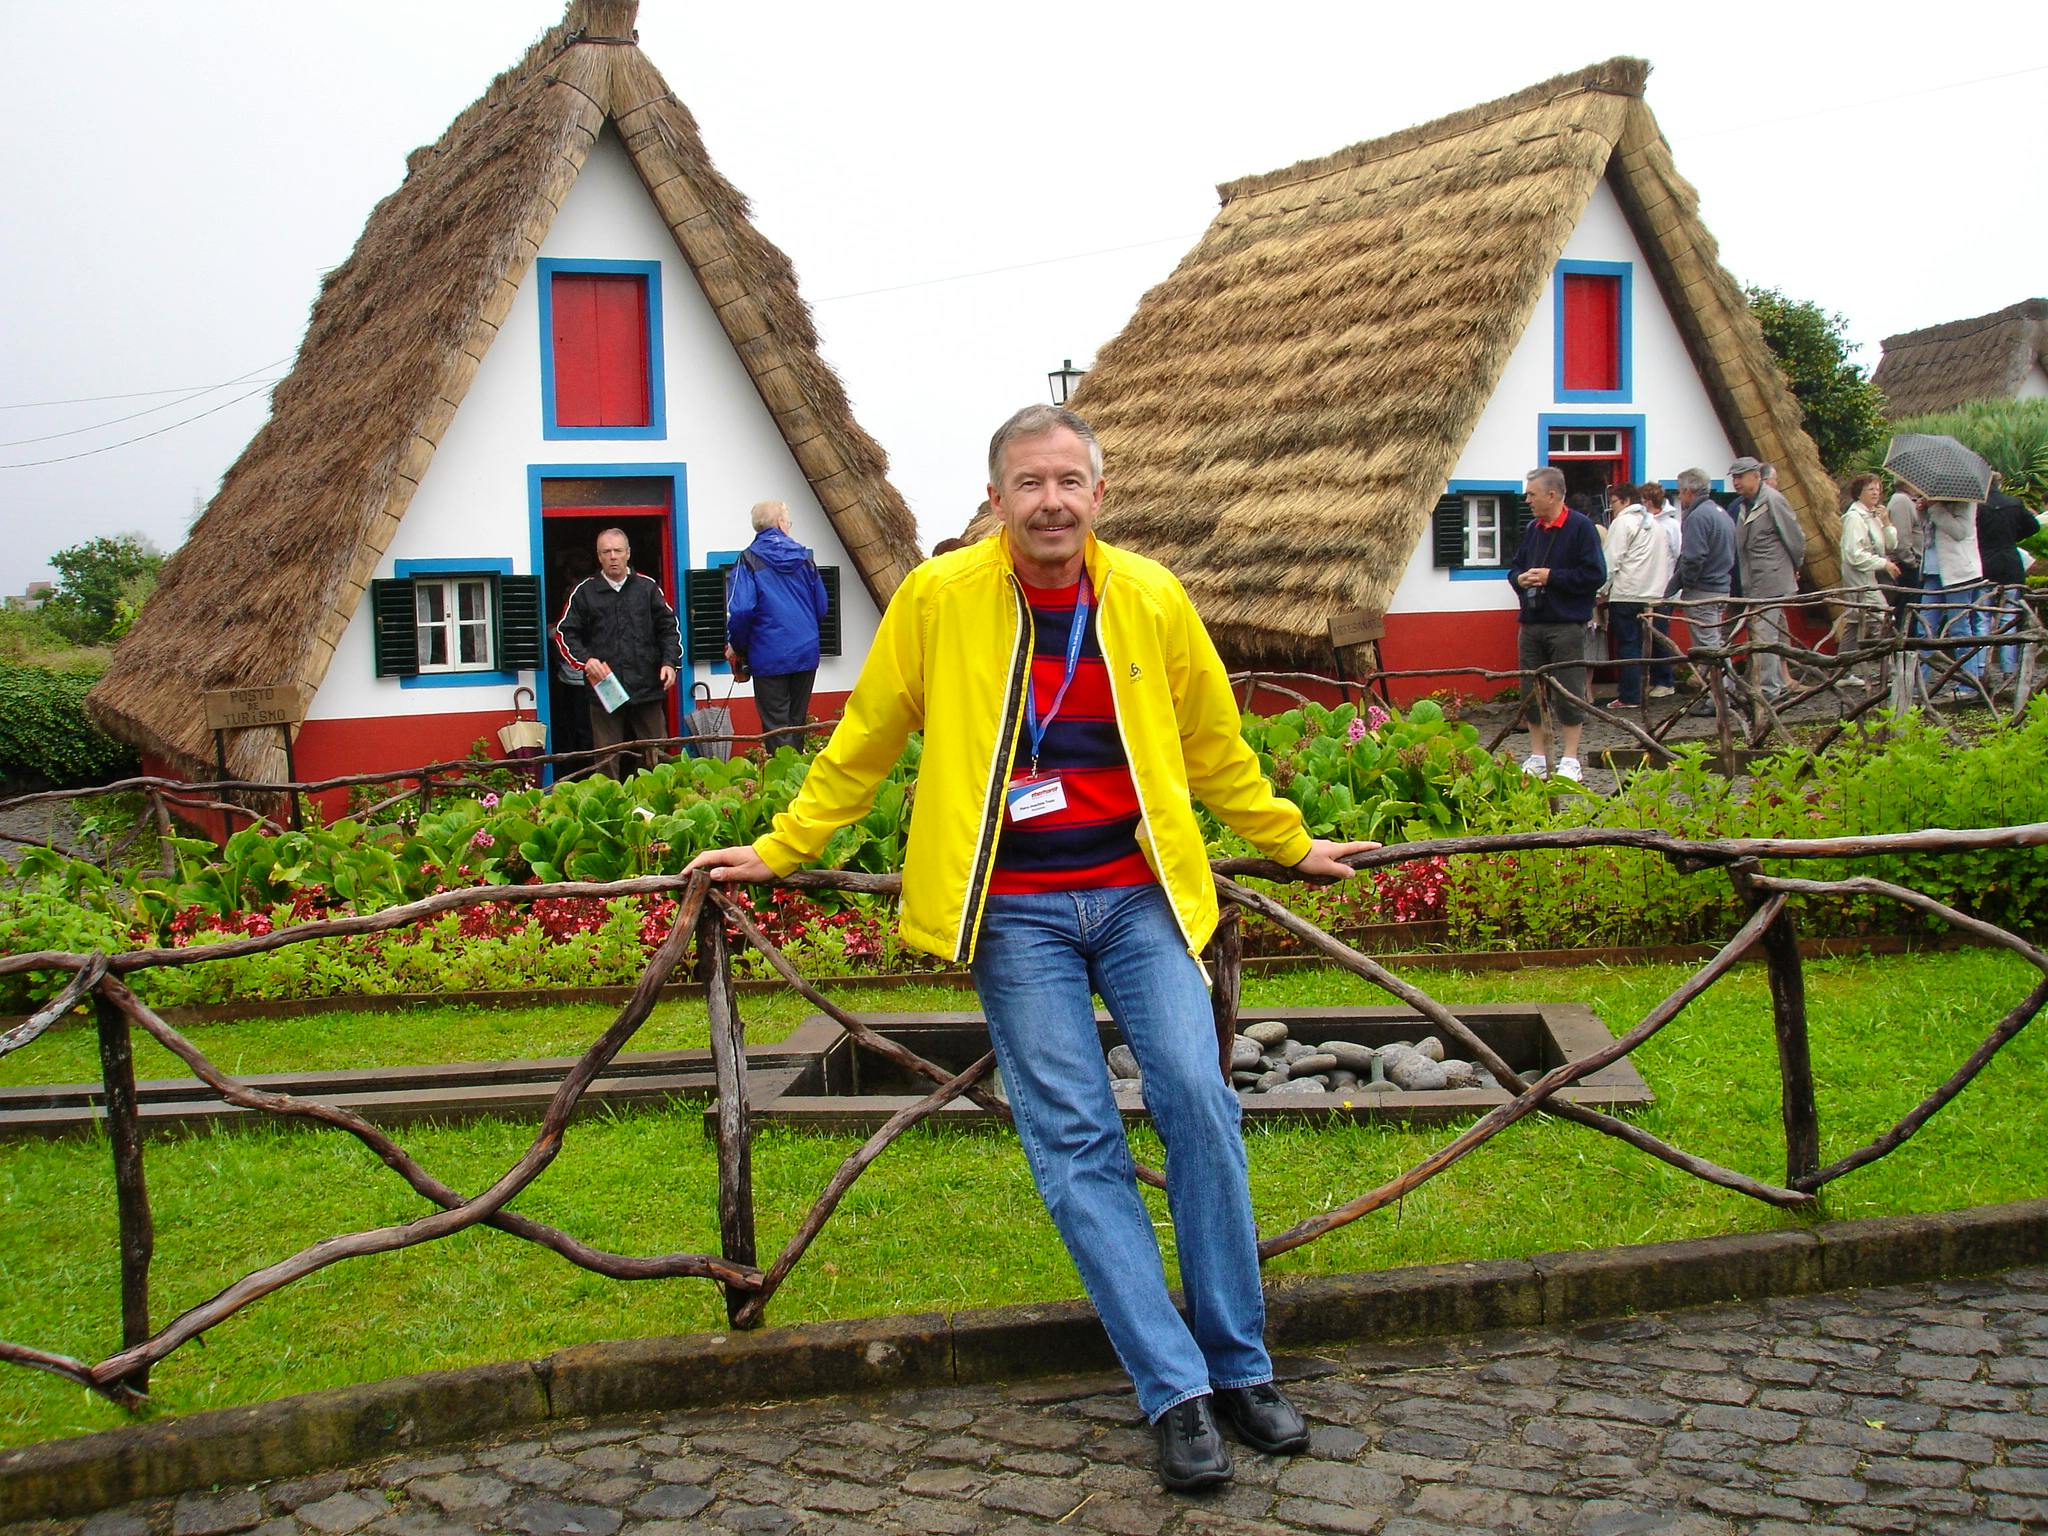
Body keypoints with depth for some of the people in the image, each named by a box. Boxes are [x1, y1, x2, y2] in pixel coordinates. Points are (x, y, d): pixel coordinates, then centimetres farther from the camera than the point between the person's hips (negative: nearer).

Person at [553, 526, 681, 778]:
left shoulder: (648, 588, 9)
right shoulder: (585, 592, 6)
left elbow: (669, 628, 12)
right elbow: (565, 634, 7)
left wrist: (670, 662, -2)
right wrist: (586, 660, -9)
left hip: (647, 689, 1)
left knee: (657, 757, 5)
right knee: (607, 762, 1)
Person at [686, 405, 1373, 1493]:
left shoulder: (1150, 598, 2)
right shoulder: (940, 598, -3)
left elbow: (1214, 746, 17)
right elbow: (862, 745, 9)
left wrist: (1292, 843, 25)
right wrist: (778, 851, 12)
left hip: (1139, 894, 1)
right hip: (1015, 912, -1)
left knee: (1196, 1103, -9)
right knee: (1075, 1146, -5)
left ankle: (1240, 1369, 7)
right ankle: (1176, 1394, 1)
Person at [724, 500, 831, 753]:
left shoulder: (749, 559, -6)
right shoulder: (804, 556, 5)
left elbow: (741, 609, -16)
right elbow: (822, 606, 9)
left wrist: (735, 645, -1)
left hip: (769, 655, -4)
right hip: (807, 653, 4)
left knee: (776, 726, -1)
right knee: (797, 722, 15)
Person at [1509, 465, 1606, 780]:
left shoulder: (1581, 527, -8)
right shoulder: (1532, 529, 13)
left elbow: (1595, 575, -13)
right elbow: (1515, 567, 22)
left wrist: (1551, 577, -16)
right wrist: (1520, 578, -1)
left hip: (1567, 627, -6)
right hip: (1531, 624, 6)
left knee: (1568, 694, -1)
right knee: (1532, 693, 8)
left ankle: (1570, 761, 5)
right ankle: (1538, 758, 17)